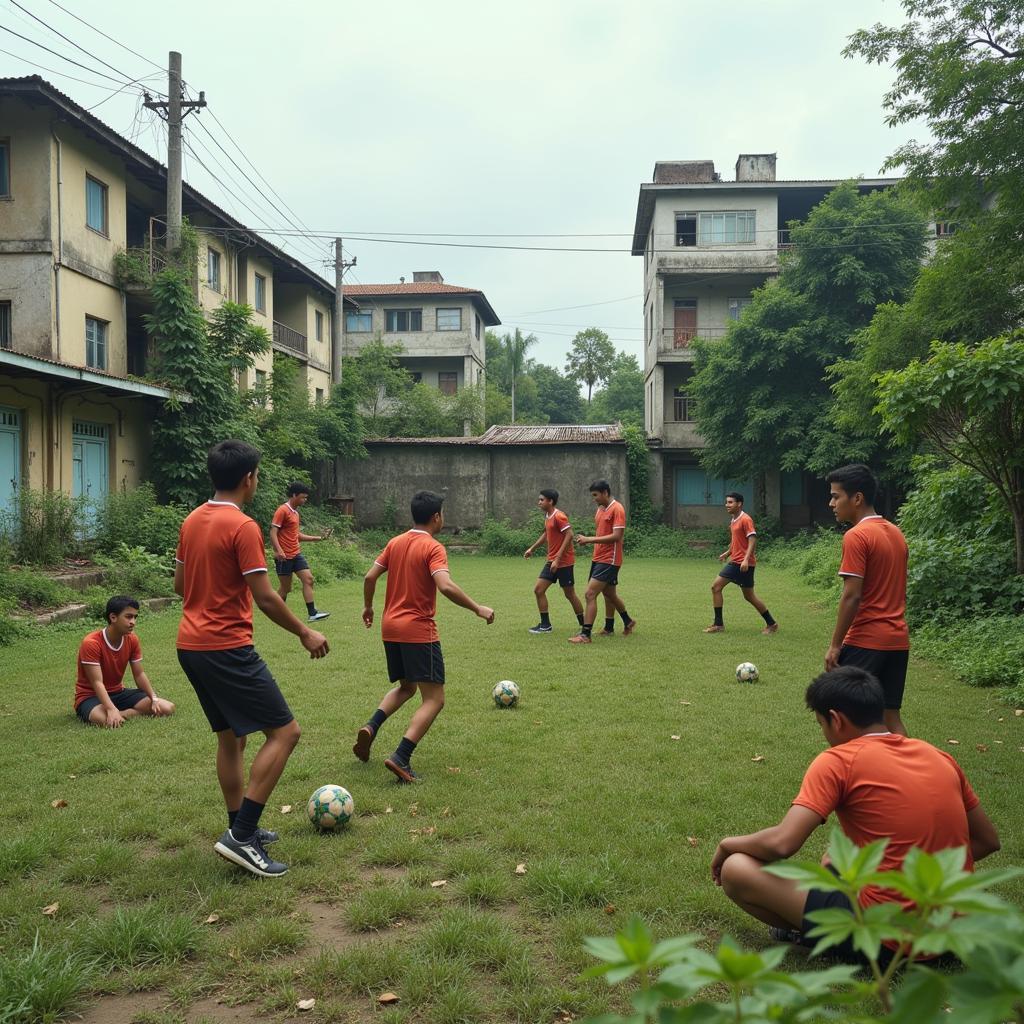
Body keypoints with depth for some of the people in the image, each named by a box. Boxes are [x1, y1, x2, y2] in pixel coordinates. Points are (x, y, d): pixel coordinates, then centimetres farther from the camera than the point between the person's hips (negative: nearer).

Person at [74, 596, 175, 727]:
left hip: (118, 692, 7)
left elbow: (139, 674, 4)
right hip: (91, 696, -7)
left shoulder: (132, 640, -1)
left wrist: (154, 699, -12)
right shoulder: (91, 643, -21)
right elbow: (97, 683, -27)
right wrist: (112, 710, -41)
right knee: (106, 721, -44)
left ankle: (117, 716, -10)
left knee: (167, 708, -13)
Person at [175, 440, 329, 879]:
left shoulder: (192, 521, 9)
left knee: (230, 736, 19)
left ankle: (242, 830, 26)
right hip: (228, 648, -9)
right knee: (284, 731, -4)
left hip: (191, 645, 9)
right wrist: (306, 634, -5)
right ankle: (241, 836, -7)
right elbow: (265, 598, -17)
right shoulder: (243, 527, -16)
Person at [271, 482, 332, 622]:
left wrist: (319, 537, 20)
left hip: (296, 554, 8)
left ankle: (312, 613, -3)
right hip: (284, 557, -8)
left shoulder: (296, 513, 14)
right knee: (285, 587, 0)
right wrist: (279, 550, -30)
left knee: (308, 579, -2)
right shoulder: (282, 510, -12)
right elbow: (273, 533, -17)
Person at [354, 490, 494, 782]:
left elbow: (370, 577, 8)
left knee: (405, 687, 26)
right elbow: (445, 586, -26)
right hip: (418, 631, -7)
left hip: (390, 628, 7)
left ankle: (370, 728, 4)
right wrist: (478, 608, -17)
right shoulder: (433, 548, -11)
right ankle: (401, 758, -14)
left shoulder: (395, 542, 9)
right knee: (434, 699, -1)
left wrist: (368, 607, 24)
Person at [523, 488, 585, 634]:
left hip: (564, 562, -9)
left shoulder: (559, 516, -17)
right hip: (552, 561, 9)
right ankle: (545, 625, 10)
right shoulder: (547, 516, 10)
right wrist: (532, 548, 25)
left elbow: (569, 535, -24)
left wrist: (558, 558, -26)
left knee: (569, 594, 1)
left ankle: (584, 626, 16)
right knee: (538, 590, 3)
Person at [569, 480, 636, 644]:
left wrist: (590, 539, -22)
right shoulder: (600, 509, 13)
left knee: (590, 594, -14)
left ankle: (585, 635, -12)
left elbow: (617, 536, -22)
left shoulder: (617, 509, -14)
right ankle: (628, 622, 42)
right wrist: (587, 540, 6)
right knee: (610, 594, 21)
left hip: (609, 560, -9)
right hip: (599, 558, 9)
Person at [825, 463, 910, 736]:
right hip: (897, 640, 8)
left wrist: (835, 644, -12)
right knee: (890, 715, 11)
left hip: (865, 641, -8)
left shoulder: (856, 536, -14)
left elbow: (851, 596, -18)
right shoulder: (895, 532, 12)